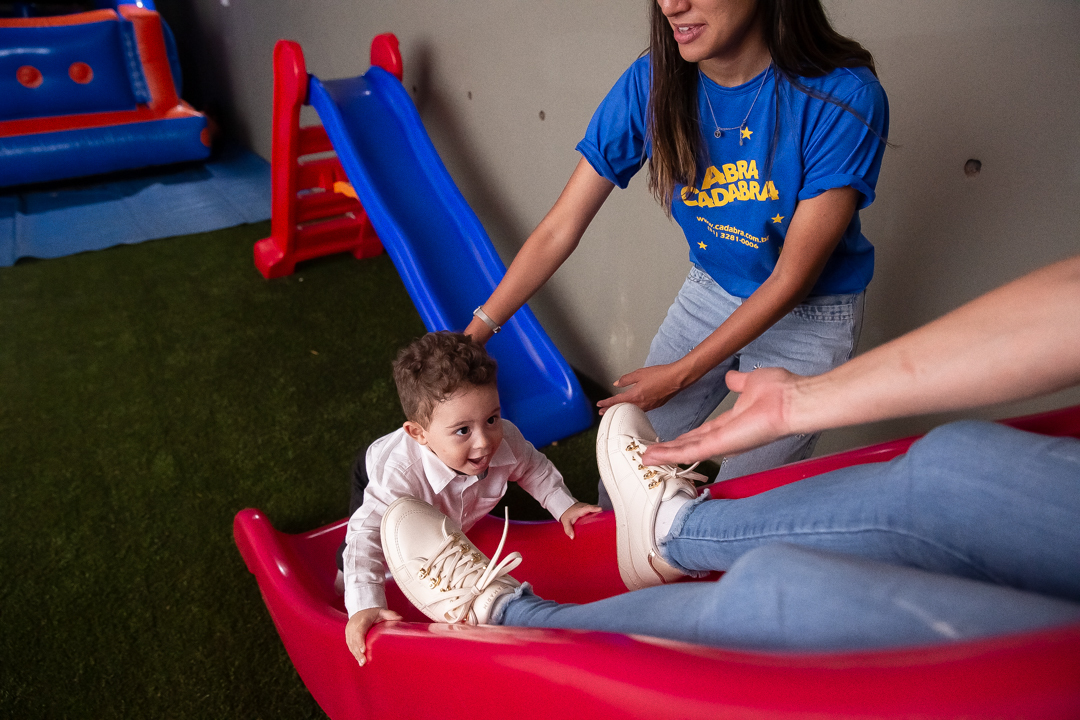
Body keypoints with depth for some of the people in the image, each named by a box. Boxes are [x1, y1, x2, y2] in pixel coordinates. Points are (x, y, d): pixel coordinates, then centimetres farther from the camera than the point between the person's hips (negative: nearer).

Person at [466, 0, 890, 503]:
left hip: (808, 317, -3)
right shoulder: (652, 84, -17)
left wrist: (682, 373, -18)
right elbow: (559, 231, -14)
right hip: (709, 293, 3)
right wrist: (473, 334, -15)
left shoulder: (845, 98, -27)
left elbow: (791, 279, -21)